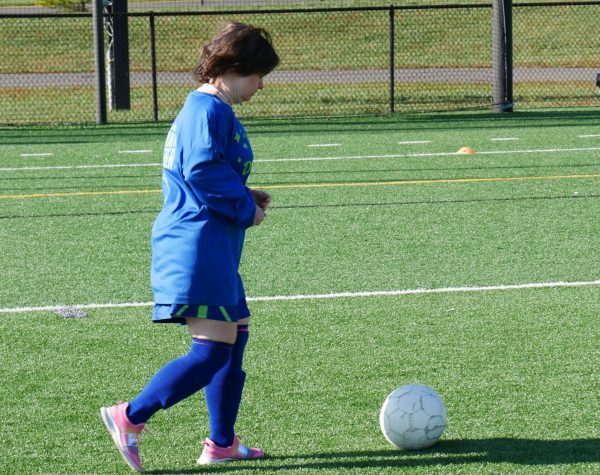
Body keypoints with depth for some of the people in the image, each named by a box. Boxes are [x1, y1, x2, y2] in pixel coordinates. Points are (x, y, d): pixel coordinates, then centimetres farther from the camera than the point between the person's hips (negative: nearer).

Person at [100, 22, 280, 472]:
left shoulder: (204, 109, 18)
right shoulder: (209, 111, -15)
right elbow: (203, 171, -25)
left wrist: (245, 197, 12)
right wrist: (246, 208, -12)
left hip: (213, 249, 11)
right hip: (198, 247, -11)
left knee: (236, 332, 16)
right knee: (213, 350, -12)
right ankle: (131, 416, -8)